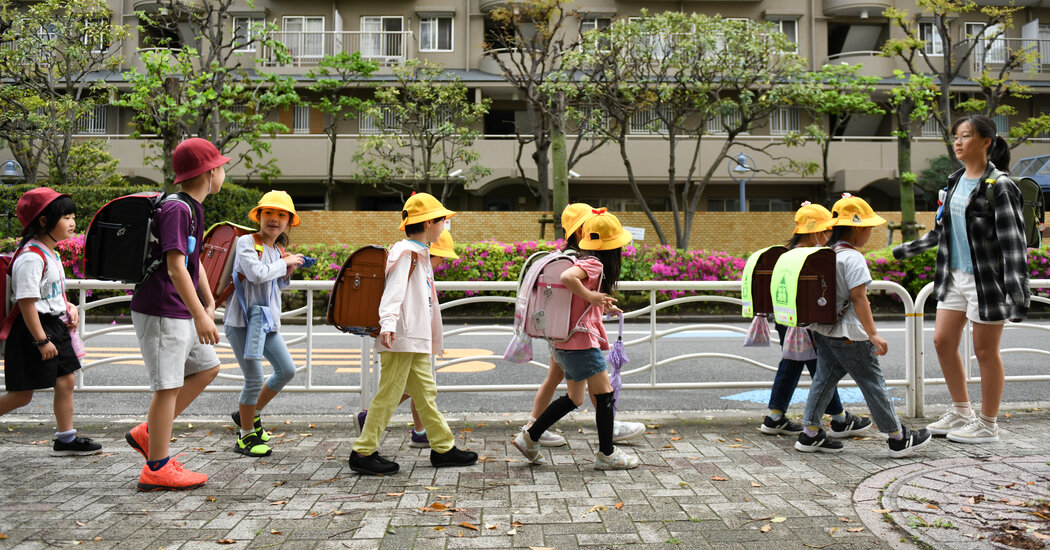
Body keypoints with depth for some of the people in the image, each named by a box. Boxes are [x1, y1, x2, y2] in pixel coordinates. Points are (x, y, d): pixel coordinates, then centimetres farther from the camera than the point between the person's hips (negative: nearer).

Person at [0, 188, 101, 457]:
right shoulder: (31, 257, -20)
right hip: (33, 331, -9)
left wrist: (69, 307, 8)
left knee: (66, 381, 10)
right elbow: (26, 302, -22)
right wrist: (41, 340, -22)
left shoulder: (51, 252, 11)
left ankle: (66, 439, 18)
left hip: (55, 325, 9)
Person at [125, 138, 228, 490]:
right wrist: (199, 315, -27)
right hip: (161, 312, -10)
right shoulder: (176, 209, -18)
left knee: (207, 367, 15)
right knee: (168, 386, -4)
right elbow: (175, 266, -25)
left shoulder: (191, 209, 14)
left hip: (181, 313, 10)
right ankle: (157, 469, 7)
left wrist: (209, 304, 21)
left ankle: (148, 433, 21)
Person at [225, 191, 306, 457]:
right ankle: (246, 437, 12)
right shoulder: (246, 242, -9)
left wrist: (286, 273, 6)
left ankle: (250, 414, 29)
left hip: (267, 321, 8)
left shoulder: (279, 251, 14)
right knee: (254, 379, -6)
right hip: (243, 320, -8)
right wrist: (285, 262, -13)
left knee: (287, 370, 9)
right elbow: (256, 274, -25)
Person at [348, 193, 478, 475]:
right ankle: (363, 453, 3)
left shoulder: (419, 253, 20)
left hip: (417, 340, 10)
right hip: (401, 338, -10)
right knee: (389, 394, -5)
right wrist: (387, 324, -35)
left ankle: (443, 447, 20)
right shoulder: (406, 252, -10)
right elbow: (394, 290, -22)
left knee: (425, 392, 13)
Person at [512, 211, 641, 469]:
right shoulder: (593, 264, -15)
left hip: (567, 344, 10)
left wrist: (602, 306, 22)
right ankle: (606, 454, 11)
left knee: (574, 399, 16)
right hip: (580, 341, -10)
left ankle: (529, 438, 20)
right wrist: (590, 296, -23)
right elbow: (566, 277, -34)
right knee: (605, 394, 0)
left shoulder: (588, 263, 14)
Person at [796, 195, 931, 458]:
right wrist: (873, 334, -20)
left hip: (823, 330, 8)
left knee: (824, 379, 12)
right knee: (873, 383, 3)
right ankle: (899, 438, 15)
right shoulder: (853, 258, -17)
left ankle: (810, 434, 15)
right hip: (848, 335, -8)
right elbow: (858, 297, -22)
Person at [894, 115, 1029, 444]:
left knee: (985, 350, 3)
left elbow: (1013, 242, -18)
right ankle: (961, 412, 26)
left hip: (987, 280, -8)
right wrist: (907, 250, 25)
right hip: (954, 275, 8)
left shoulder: (999, 186, -13)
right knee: (943, 341, 9)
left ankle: (987, 424, 17)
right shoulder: (956, 181, 9)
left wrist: (1018, 294, -24)